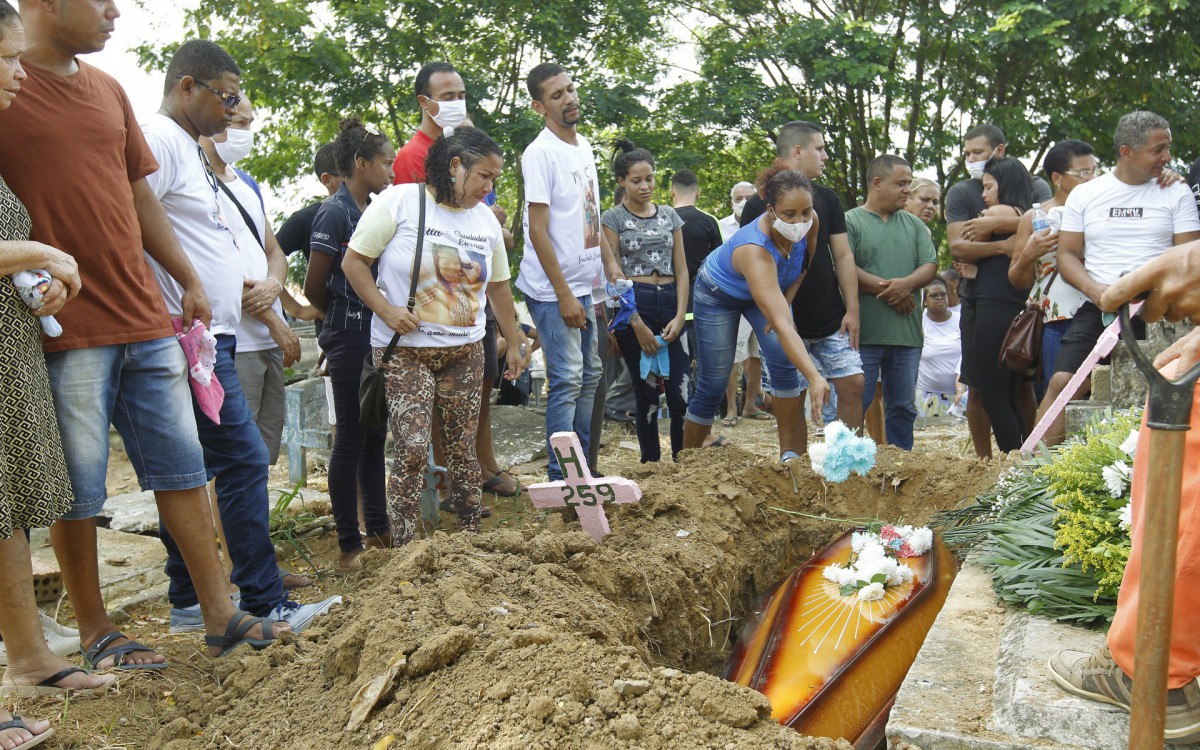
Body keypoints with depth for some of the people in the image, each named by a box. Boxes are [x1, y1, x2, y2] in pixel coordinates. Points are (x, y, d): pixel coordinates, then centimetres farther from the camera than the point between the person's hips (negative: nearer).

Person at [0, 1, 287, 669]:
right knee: (78, 491, 5)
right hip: (66, 331, -6)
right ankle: (96, 632, 21)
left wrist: (189, 280, 17)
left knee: (183, 467, 8)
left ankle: (221, 614, 17)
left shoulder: (109, 89, 16)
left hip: (147, 321, 7)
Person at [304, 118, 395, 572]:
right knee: (351, 439, 0)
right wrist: (346, 317, 6)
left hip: (380, 336, 8)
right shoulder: (334, 212, -11)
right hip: (350, 338, -8)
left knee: (376, 435, 13)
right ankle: (349, 545, 10)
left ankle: (377, 530, 24)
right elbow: (314, 288, -9)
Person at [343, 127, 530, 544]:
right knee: (413, 451, -11)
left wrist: (515, 343, 19)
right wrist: (385, 309, -16)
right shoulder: (399, 202, -6)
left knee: (462, 447, 8)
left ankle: (472, 536, 18)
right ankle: (402, 551, -2)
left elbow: (499, 287, 19)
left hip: (465, 352, 5)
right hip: (405, 351, -5)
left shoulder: (485, 219, 11)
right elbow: (354, 262, -5)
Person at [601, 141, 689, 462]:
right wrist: (637, 325, -10)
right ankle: (651, 466, 14)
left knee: (681, 392, -4)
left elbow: (681, 270, 10)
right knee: (646, 391, 2)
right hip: (634, 305, -3)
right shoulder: (613, 218, 1)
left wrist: (680, 316, -3)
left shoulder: (670, 215, 13)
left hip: (670, 302, 3)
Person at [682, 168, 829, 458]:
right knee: (712, 384, -3)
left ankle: (791, 454, -8)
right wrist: (815, 378, -62)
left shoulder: (810, 224, -26)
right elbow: (781, 325, -54)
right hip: (719, 295, -5)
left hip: (773, 290, 5)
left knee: (784, 364, -17)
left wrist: (784, 302, -13)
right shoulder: (755, 250, -46)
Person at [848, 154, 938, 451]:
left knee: (903, 407, 12)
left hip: (907, 333, 5)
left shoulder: (914, 224, 17)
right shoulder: (850, 221, -1)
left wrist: (907, 283, -13)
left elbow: (930, 265, 8)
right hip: (864, 333, -5)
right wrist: (885, 289, -13)